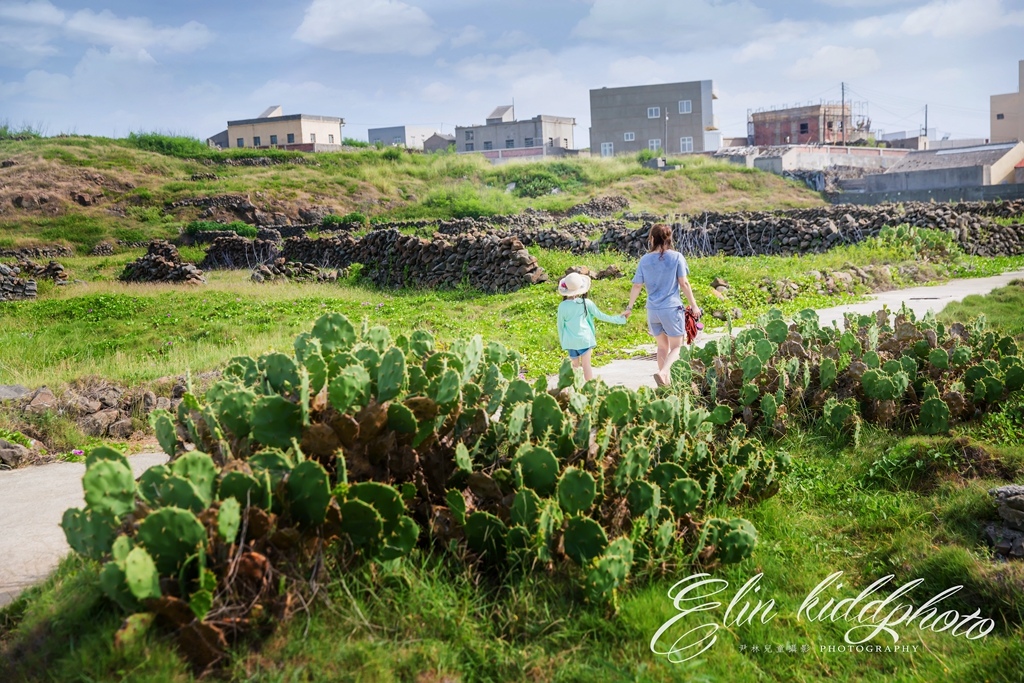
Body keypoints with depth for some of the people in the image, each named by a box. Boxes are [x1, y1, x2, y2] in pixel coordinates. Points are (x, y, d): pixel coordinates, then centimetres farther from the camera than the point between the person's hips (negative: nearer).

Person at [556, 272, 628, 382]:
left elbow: (560, 325, 4)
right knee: (586, 366, 1)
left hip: (570, 341, 1)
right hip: (584, 339, -1)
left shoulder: (562, 306, -5)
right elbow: (601, 316, 4)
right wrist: (619, 319, 15)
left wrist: (562, 342, 18)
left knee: (575, 365, 13)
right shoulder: (586, 303, -5)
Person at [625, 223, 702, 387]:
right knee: (676, 347, 5)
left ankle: (666, 380, 20)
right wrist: (694, 306, 2)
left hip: (652, 310, 3)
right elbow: (684, 283, -6)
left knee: (662, 346, 19)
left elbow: (637, 286, 1)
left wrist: (629, 307, 12)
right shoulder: (676, 257, -6)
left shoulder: (645, 260, 0)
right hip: (672, 309, -3)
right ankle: (662, 373, -19)